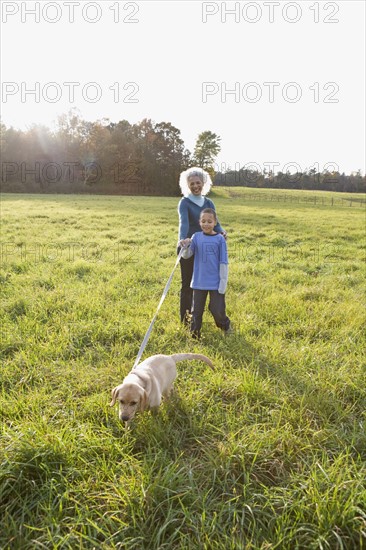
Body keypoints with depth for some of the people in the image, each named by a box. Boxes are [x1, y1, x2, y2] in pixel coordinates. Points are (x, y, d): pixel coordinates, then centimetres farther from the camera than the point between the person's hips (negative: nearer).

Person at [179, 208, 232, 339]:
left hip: (216, 283, -2)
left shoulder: (220, 239, -5)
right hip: (199, 282, 2)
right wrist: (185, 247, -29)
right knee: (196, 310, 10)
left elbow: (223, 262, -4)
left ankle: (225, 326, 35)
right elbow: (187, 255, -7)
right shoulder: (196, 237, 0)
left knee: (217, 309, 5)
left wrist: (223, 282, -5)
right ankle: (194, 334, 26)